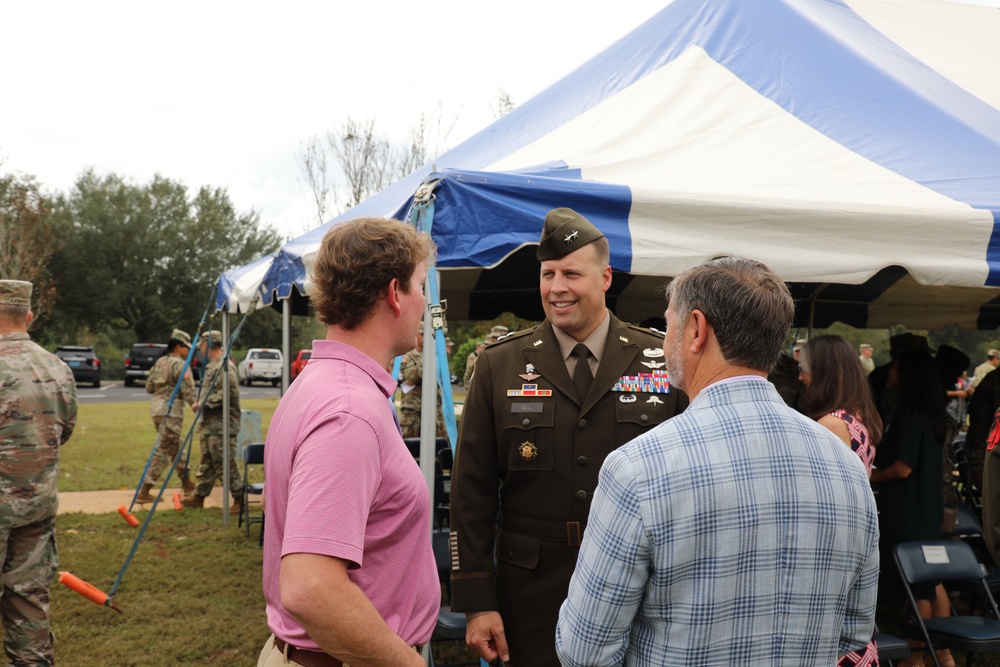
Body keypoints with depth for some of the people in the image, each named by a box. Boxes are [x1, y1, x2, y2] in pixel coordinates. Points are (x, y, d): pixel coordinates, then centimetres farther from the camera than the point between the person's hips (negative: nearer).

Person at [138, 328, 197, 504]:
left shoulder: (160, 362, 14)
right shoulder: (179, 365, -11)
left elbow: (149, 387, 17)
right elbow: (188, 390, -17)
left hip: (156, 408, 9)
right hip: (171, 411, -9)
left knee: (175, 448, 18)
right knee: (163, 452, -5)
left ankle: (188, 485, 28)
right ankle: (144, 492, -6)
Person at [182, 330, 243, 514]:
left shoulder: (225, 366, -16)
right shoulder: (212, 365, 18)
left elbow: (229, 393, -24)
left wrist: (206, 402, -17)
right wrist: (200, 403, 12)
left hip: (222, 424, -11)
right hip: (209, 422, 11)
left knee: (225, 463, -7)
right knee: (207, 461, 17)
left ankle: (240, 498, 1)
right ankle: (199, 496, 26)